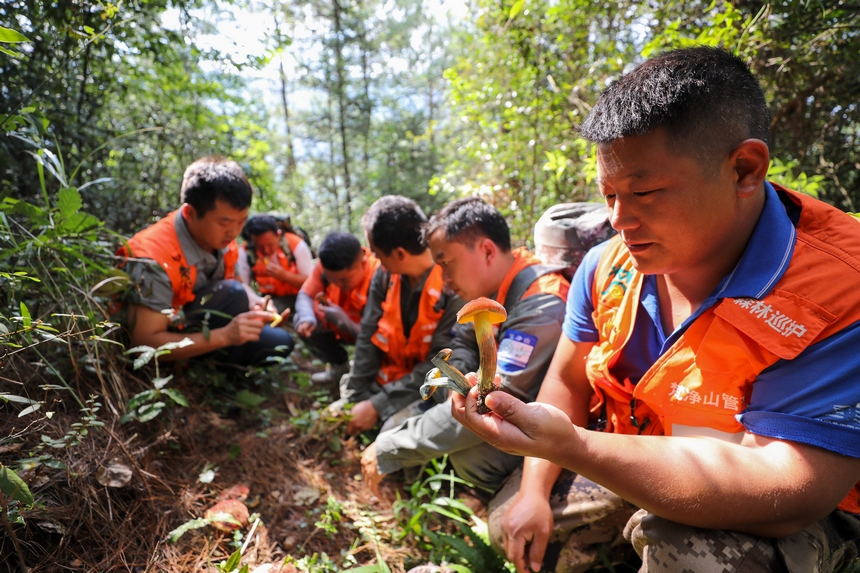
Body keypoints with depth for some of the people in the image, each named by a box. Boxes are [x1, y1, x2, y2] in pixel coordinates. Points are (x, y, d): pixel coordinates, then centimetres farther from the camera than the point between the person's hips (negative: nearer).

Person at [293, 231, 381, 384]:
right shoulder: (326, 265, -20)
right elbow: (305, 294, -10)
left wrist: (344, 321, -41)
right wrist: (307, 318, -31)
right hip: (340, 326, 6)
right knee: (303, 324, -14)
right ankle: (340, 366, 12)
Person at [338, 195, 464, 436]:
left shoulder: (454, 289, -26)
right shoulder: (385, 276, -7)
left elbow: (439, 365, -24)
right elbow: (368, 338, -4)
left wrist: (378, 405, -23)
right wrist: (355, 398, -10)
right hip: (387, 379, 6)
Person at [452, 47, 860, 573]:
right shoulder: (608, 265, -9)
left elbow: (787, 497, -32)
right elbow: (567, 380, 1)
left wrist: (570, 446, -40)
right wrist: (535, 491, -7)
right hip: (631, 481, 6)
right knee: (514, 530, 11)